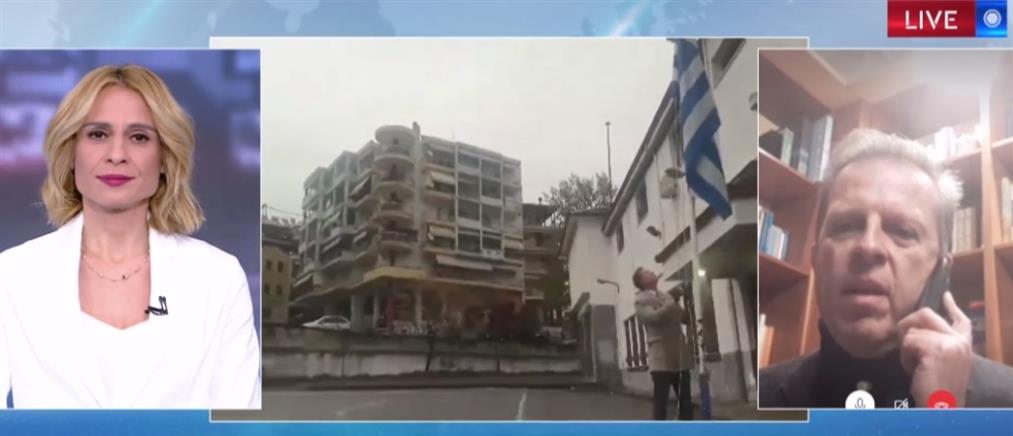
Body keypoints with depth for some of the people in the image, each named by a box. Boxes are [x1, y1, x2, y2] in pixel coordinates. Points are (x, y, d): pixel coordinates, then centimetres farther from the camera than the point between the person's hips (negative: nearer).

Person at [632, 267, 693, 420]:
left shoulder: (667, 296, 18)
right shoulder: (640, 300, -1)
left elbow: (686, 318, 19)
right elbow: (655, 317, -18)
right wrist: (673, 300, -12)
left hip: (680, 355, 6)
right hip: (661, 358, -6)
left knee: (686, 400, 6)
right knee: (661, 401, -4)